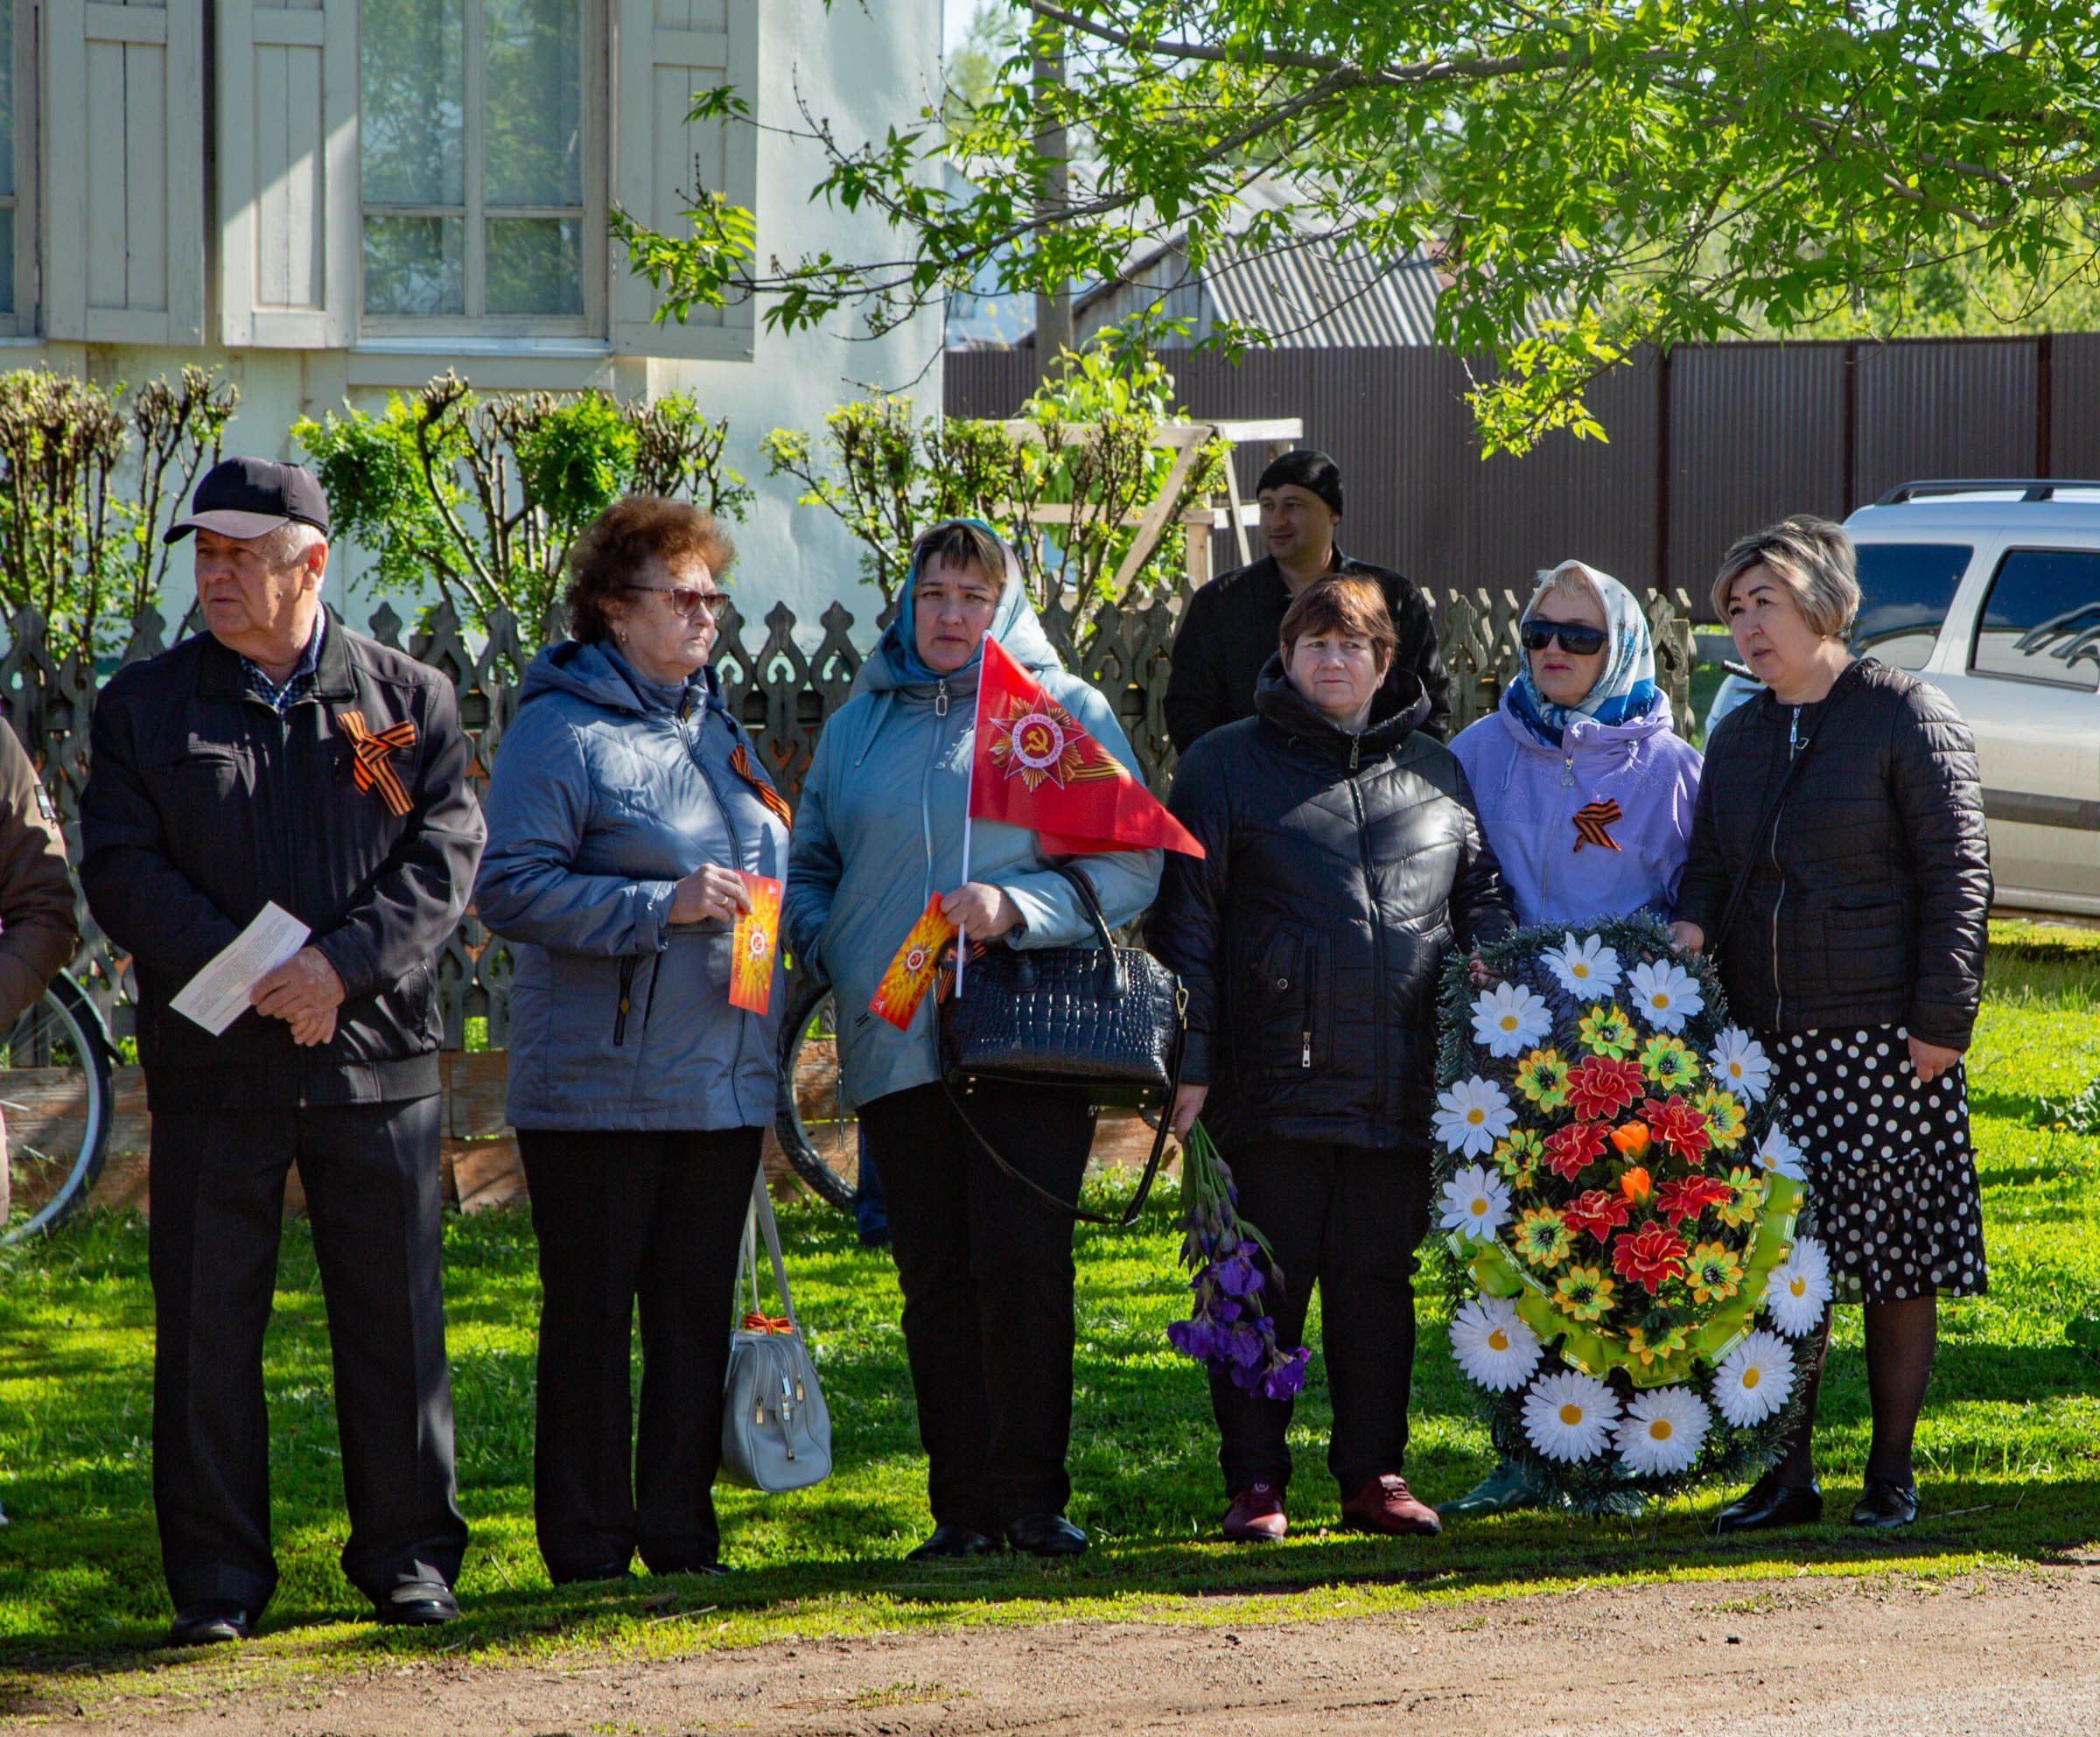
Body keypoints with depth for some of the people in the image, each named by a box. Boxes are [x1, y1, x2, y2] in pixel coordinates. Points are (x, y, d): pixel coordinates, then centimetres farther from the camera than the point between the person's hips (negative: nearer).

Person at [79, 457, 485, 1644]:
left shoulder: (410, 699, 7)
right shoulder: (145, 706, 6)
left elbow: (446, 855, -3)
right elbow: (122, 874, -2)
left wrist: (340, 965, -18)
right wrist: (254, 979, -14)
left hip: (376, 1058, 0)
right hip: (211, 1061, 0)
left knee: (395, 1322, 4)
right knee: (207, 1325, 1)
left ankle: (409, 1557, 15)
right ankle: (219, 1579, 8)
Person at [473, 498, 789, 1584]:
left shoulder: (714, 722, 16)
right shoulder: (560, 729, -7)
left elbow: (768, 875, 28)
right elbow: (510, 888, -16)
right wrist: (661, 906, -20)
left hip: (724, 1077, 7)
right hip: (598, 1080, -7)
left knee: (699, 1312, 8)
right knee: (591, 1317, -1)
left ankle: (681, 1533, 15)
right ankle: (587, 1547, 3)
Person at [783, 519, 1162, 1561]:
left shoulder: (1069, 712, 5)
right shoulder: (859, 724, 16)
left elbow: (1130, 866, -2)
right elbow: (809, 867, 22)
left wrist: (1016, 907, -16)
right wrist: (835, 958, 3)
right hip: (897, 1039, 3)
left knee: (1024, 1262, -11)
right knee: (935, 1279, 2)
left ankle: (1032, 1495, -2)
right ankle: (963, 1504, 7)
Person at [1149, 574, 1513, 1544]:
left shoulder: (1435, 773, 16)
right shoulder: (1227, 766, 6)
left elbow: (1482, 895, 24)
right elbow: (1184, 918, 2)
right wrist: (1188, 1061, -5)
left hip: (1399, 1089, 3)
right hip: (1273, 1086, -3)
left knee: (1379, 1282, 7)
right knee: (1266, 1282, -1)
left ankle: (1374, 1475, 14)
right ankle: (1255, 1482, 5)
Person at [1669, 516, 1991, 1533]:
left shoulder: (1907, 718, -4)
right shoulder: (1738, 737, 15)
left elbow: (1957, 873, -6)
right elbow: (1713, 864, 19)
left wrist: (1940, 1017, -12)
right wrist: (1692, 923, -5)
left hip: (1882, 1037, -6)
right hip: (1764, 1039, 6)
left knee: (1896, 1257, 0)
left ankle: (1892, 1475, 8)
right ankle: (1786, 1474, 12)